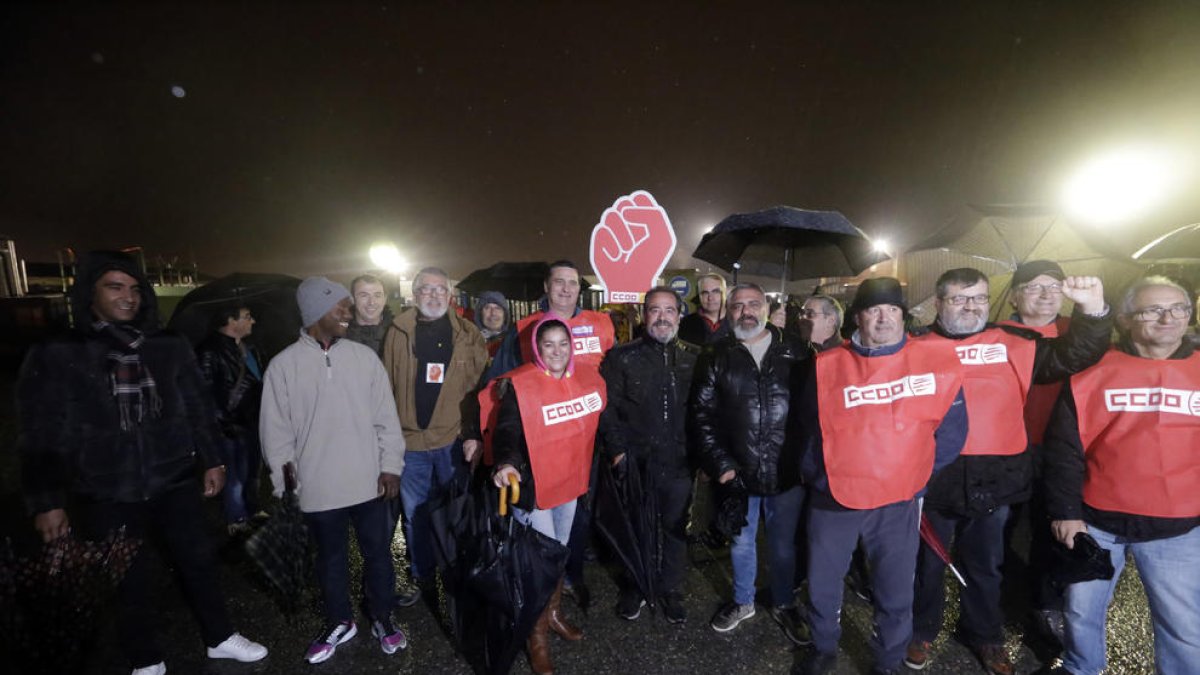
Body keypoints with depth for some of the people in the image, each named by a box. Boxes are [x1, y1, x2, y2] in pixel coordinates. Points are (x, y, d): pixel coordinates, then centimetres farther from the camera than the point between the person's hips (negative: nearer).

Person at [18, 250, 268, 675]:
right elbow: (42, 437, -3)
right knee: (130, 582, 12)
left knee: (198, 562, 15)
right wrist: (46, 501, -4)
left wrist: (211, 460, 8)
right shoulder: (55, 355, -5)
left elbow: (198, 410, 8)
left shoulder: (169, 347, 2)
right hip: (105, 496, -2)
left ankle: (219, 638, 35)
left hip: (174, 484, 2)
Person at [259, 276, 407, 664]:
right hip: (318, 486, 0)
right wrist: (285, 478, -1)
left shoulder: (364, 356, -1)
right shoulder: (284, 365, -4)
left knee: (378, 553, 13)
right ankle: (339, 623, 39)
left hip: (368, 481, 1)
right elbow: (276, 429, 1)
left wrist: (391, 465, -1)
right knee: (330, 558, 18)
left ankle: (381, 618, 35)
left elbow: (386, 416, 1)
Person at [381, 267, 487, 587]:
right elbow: (386, 385, 1)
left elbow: (481, 383, 1)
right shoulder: (398, 332, 1)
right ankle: (422, 577, 34)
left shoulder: (467, 333, 0)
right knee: (415, 514, 15)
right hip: (409, 439, 1)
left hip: (453, 438, 0)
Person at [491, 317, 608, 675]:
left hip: (570, 482, 6)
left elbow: (597, 424, 12)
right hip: (533, 485, -6)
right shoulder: (521, 386, -18)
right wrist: (506, 464, -38)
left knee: (559, 551, 23)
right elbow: (508, 431, -21)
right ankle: (537, 635, 24)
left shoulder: (586, 379, -1)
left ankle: (555, 613, 46)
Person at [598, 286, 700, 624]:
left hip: (679, 461, 2)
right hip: (636, 460, -1)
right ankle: (634, 590, 35)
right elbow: (607, 406, -4)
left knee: (676, 528, 15)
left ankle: (671, 590, 36)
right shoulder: (622, 357, -1)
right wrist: (617, 448, -10)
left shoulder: (694, 358, 5)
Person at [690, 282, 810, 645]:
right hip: (738, 471, 1)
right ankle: (742, 602, 42)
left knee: (785, 544, 16)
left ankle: (783, 605, 40)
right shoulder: (717, 357, 0)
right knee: (741, 543, 18)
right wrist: (720, 463, -8)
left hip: (787, 471, 0)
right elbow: (701, 413, -3)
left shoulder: (795, 353, 1)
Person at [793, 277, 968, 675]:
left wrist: (920, 472, 3)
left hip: (899, 502, 0)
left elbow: (952, 427, 4)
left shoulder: (934, 361, -5)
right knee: (822, 586, 14)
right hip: (834, 498, 0)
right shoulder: (826, 367, -6)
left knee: (895, 595, 15)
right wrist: (819, 475, 8)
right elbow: (805, 426, 7)